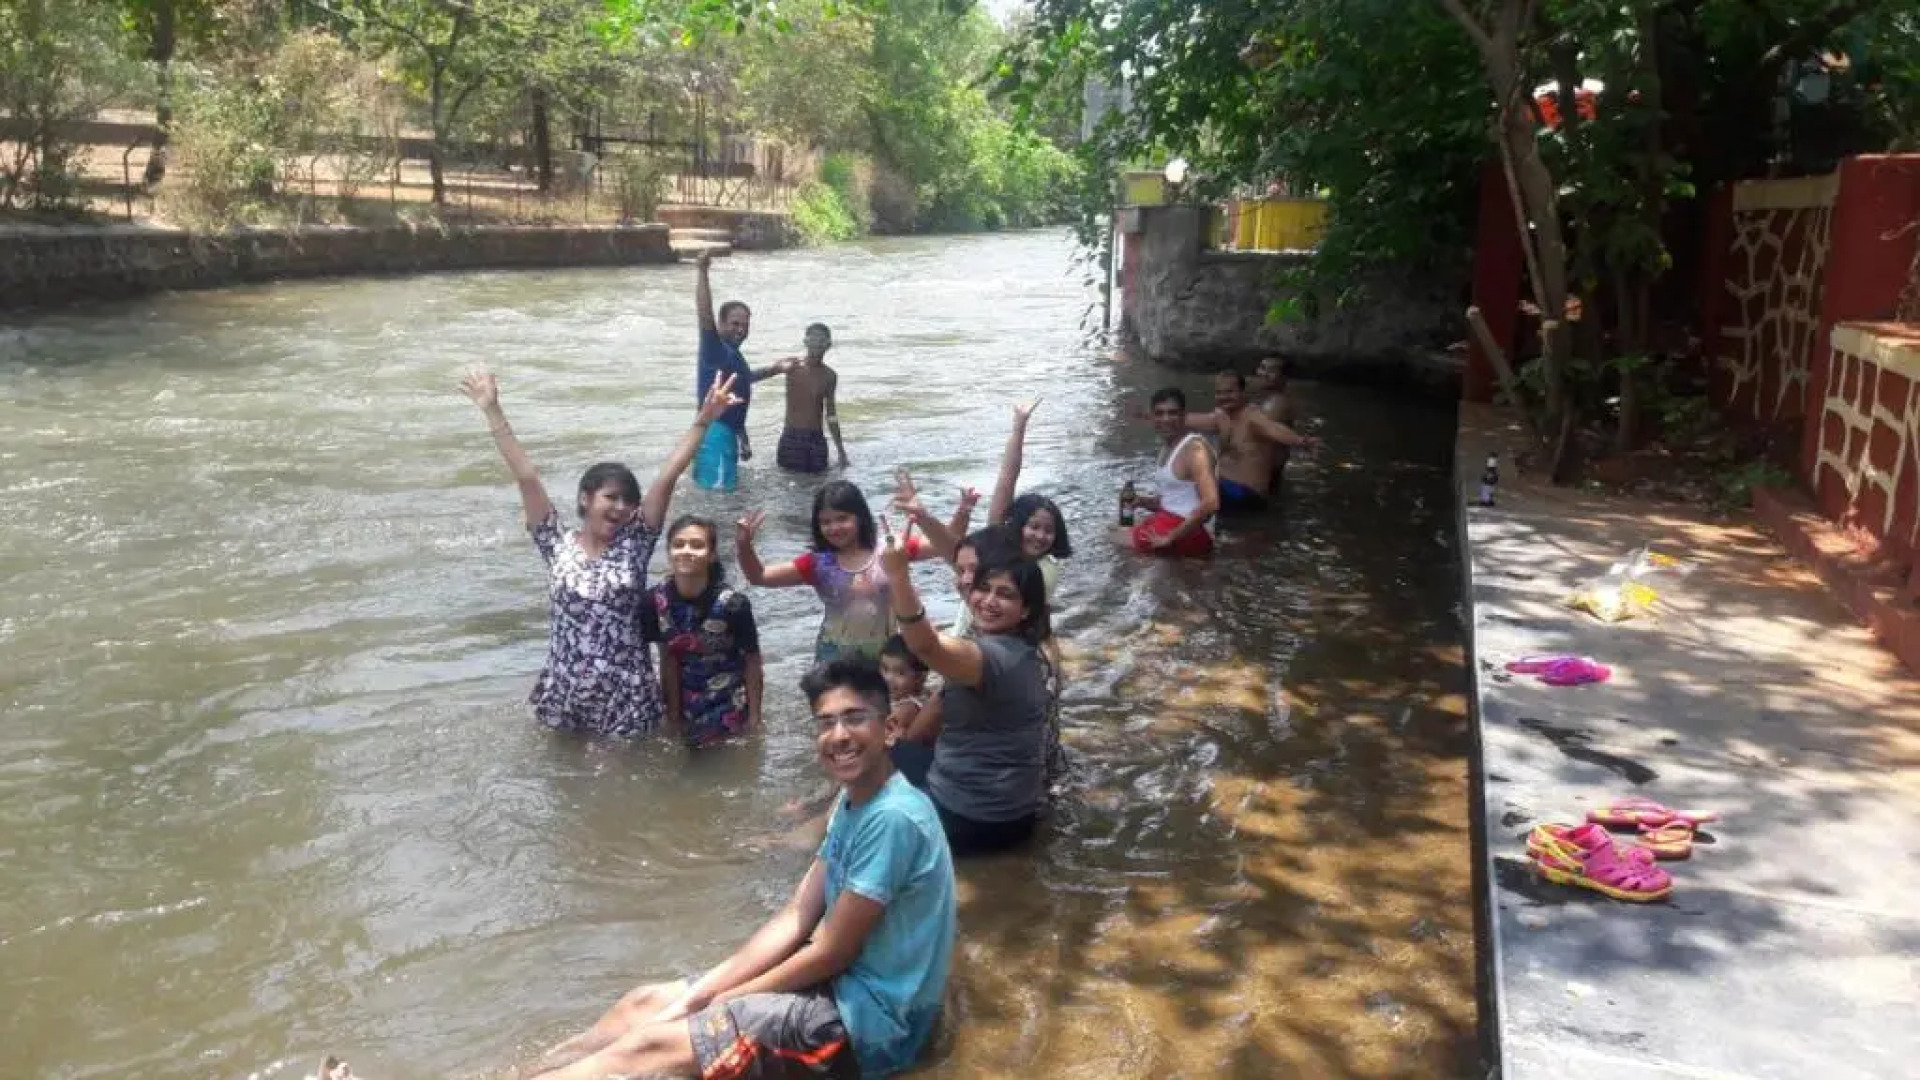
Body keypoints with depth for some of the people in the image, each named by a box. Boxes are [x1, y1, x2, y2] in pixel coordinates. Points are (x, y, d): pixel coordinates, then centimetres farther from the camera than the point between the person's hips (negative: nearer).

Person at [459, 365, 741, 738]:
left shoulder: (634, 544, -3)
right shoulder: (558, 546, -3)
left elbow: (667, 476, -11)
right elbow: (526, 477, -8)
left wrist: (703, 420, -16)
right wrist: (493, 412, -10)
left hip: (626, 696, -1)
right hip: (564, 695, 1)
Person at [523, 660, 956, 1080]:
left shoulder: (892, 818, -24)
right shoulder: (853, 800, 7)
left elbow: (831, 953, -19)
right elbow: (796, 919, 7)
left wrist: (715, 1002, -6)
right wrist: (694, 996, -2)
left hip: (870, 1014, -9)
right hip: (842, 982, 9)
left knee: (651, 1045, -12)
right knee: (646, 1002, 8)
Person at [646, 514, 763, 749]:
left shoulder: (733, 604, -23)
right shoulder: (657, 600, -12)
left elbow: (752, 662, -12)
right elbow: (668, 659, -2)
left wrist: (754, 718, -9)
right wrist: (673, 714, 1)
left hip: (730, 709, -3)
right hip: (686, 707, 3)